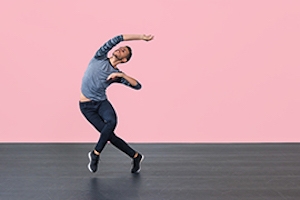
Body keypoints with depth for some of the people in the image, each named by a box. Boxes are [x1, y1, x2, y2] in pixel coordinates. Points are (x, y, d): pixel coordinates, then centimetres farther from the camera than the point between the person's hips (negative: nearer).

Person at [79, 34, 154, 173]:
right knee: (110, 135, -11)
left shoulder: (117, 74, 3)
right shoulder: (100, 57, 1)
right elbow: (117, 39, -5)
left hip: (102, 103, 1)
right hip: (87, 106, -1)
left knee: (111, 122, -33)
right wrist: (141, 37, -4)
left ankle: (95, 153, -14)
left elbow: (137, 86, -5)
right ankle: (135, 156, 6)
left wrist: (121, 75, -15)